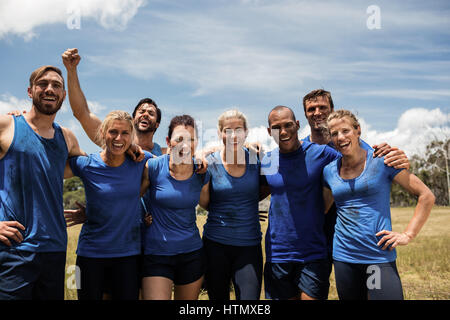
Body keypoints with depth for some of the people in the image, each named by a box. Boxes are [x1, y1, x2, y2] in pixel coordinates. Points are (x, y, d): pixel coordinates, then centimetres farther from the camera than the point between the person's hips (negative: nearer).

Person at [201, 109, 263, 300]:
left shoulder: (256, 161, 0)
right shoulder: (210, 164, -4)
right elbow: (205, 204, 4)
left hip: (249, 245, 0)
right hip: (216, 244, 0)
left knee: (250, 297, -3)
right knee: (217, 297, 13)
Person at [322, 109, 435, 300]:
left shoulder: (381, 161, -4)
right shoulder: (329, 171, 6)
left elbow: (426, 196, -1)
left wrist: (408, 235, -7)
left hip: (379, 256, -3)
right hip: (343, 257, 3)